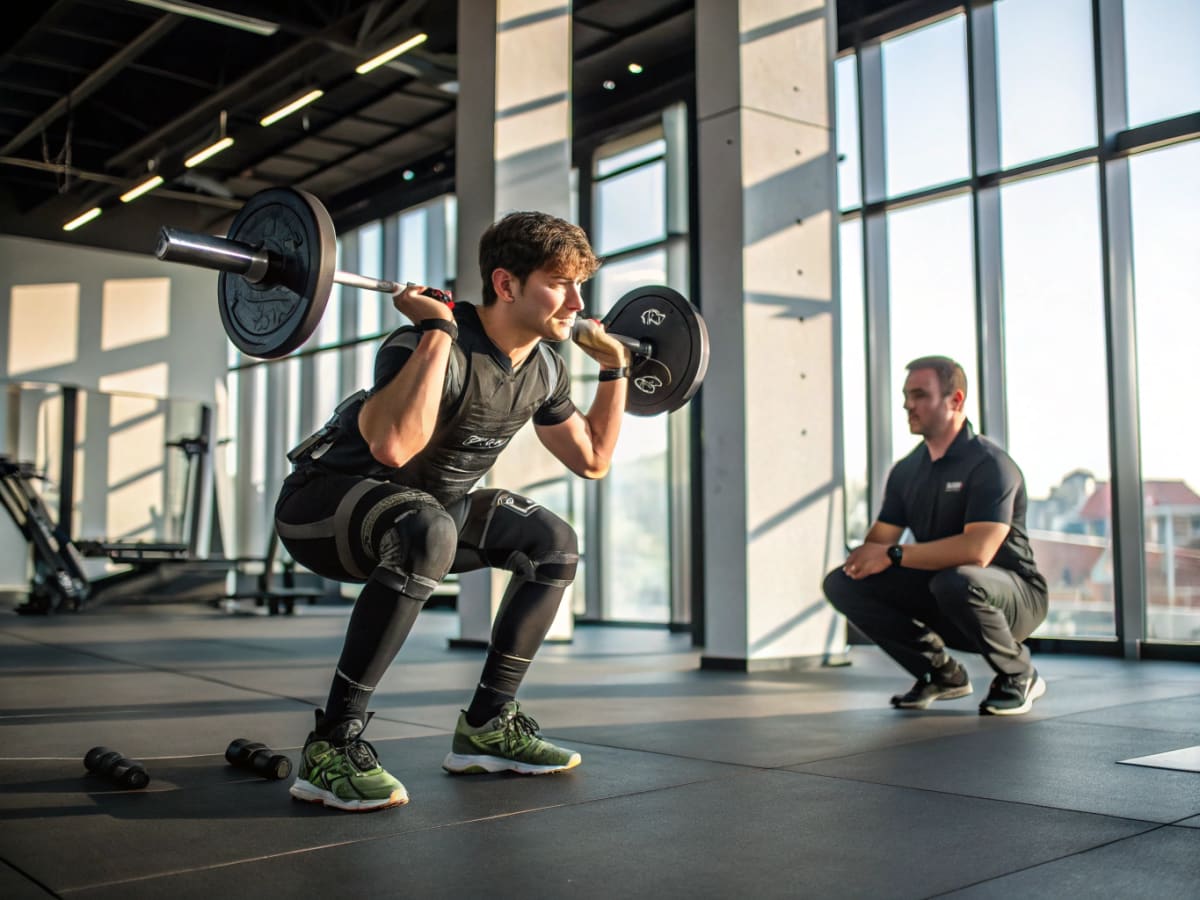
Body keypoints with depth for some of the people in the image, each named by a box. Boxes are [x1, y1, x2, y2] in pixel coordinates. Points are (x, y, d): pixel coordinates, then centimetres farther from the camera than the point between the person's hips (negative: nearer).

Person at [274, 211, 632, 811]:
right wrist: (438, 331, -42)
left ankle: (486, 726, 9)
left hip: (425, 507, 8)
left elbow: (592, 458, 12)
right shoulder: (428, 348, -28)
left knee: (552, 544, 2)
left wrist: (614, 369, 7)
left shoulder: (544, 369, -1)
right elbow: (393, 446, -49)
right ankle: (333, 746, -28)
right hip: (322, 503, -8)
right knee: (426, 531, -39)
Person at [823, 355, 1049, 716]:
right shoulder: (907, 470, 6)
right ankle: (942, 673, 5)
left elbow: (978, 550, -31)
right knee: (841, 583, -9)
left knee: (956, 581, -41)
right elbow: (879, 540, 4)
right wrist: (865, 556, -22)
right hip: (938, 595, 7)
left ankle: (1019, 676, -9)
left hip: (1013, 595, -6)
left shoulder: (991, 465, -18)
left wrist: (895, 555, -26)